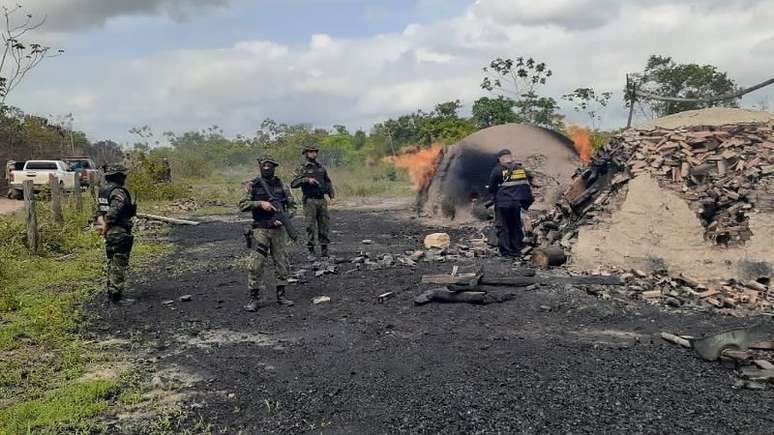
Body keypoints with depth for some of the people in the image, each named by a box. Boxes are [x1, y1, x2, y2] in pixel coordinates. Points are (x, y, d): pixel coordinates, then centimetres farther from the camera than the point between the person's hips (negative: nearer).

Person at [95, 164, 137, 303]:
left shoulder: (102, 191, 11)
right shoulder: (119, 192, -18)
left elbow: (99, 210, 10)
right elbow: (114, 212, -27)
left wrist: (101, 222, -2)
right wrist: (106, 226, -15)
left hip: (109, 234, 9)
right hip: (120, 234, -9)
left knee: (112, 263, 18)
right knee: (119, 265, -2)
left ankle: (111, 291, 26)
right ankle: (115, 293, 0)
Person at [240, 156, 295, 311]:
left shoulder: (280, 184, 6)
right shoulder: (253, 185, -3)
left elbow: (290, 204, 10)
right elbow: (242, 205, -8)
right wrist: (260, 203, -20)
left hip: (278, 230, 3)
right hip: (261, 230, -3)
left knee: (283, 264, 6)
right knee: (256, 265, -7)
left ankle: (281, 295, 18)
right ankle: (254, 299, 2)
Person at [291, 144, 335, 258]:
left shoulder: (321, 167, 13)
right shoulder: (302, 169, -1)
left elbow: (327, 181, 24)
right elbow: (293, 184, -10)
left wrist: (331, 191, 7)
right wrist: (307, 180, -20)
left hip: (322, 200, 4)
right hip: (309, 201, -4)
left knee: (324, 224, 4)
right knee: (311, 226, -2)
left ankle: (324, 249, 11)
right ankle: (311, 249, 5)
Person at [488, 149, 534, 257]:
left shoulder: (498, 170, -6)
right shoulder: (521, 169, 10)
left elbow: (491, 188, -2)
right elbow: (527, 186, 12)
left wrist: (495, 194, 17)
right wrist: (526, 202, 19)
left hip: (502, 203, -5)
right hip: (517, 203, 5)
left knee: (503, 228, 2)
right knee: (516, 227, 13)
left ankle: (506, 251, -1)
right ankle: (516, 250, 15)